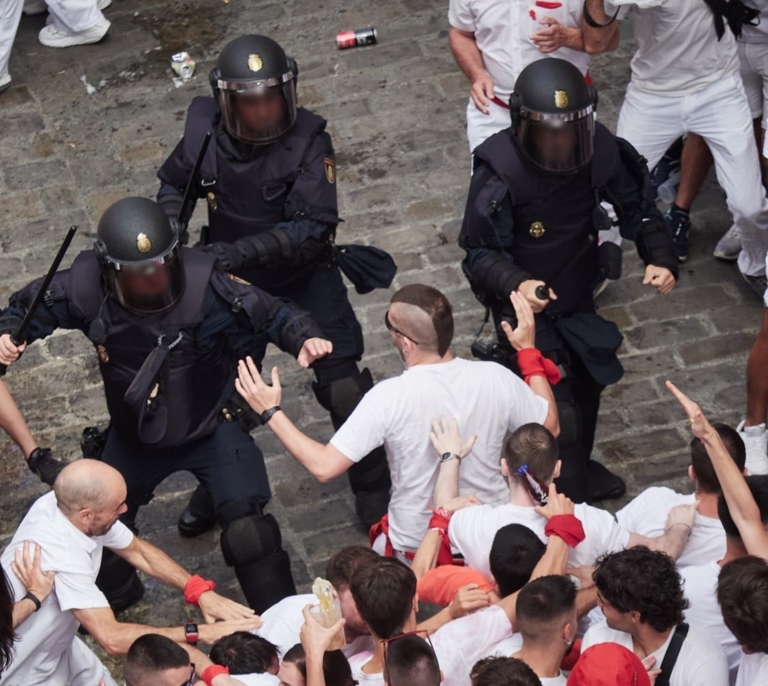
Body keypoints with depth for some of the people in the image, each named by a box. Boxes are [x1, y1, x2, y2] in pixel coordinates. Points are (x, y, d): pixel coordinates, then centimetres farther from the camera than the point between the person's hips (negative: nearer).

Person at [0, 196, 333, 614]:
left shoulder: (204, 287, -32)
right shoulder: (86, 287, -24)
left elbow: (269, 314, -20)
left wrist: (303, 338, -39)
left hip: (213, 427, -3)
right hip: (134, 435, 4)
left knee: (247, 529, -12)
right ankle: (112, 598, 51)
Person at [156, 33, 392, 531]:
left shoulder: (309, 140, -26)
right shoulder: (205, 127, -15)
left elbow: (311, 228, -31)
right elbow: (175, 184, 5)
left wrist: (239, 250, -40)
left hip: (306, 278, -3)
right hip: (234, 282, 3)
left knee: (344, 388, -2)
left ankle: (375, 496, 20)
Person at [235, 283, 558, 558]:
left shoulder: (389, 398, -28)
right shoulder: (495, 378, -20)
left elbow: (324, 466, -25)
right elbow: (550, 426, -2)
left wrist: (271, 412, -14)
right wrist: (528, 350, 5)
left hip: (417, 547, -3)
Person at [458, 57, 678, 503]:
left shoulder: (601, 152, -17)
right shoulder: (500, 171, -29)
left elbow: (638, 209, -2)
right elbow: (480, 252, -22)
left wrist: (661, 258, -19)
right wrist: (516, 283, -41)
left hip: (579, 303, 6)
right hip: (527, 309, -6)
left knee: (587, 385, 24)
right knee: (560, 412, -8)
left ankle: (580, 469, 51)